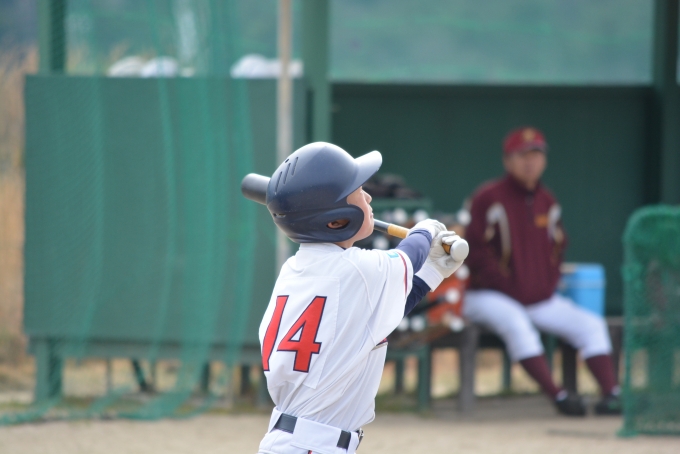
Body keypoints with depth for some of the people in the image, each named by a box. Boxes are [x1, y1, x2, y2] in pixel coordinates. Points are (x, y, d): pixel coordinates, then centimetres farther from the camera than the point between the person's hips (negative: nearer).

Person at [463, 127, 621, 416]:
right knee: (516, 323, -37)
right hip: (489, 296, -7)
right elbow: (476, 252, -13)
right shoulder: (488, 199, -10)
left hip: (542, 299, 7)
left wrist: (549, 285, 5)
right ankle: (557, 395, -43)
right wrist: (509, 286, -16)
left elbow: (557, 248, 21)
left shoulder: (548, 203, 10)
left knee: (591, 324, -8)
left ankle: (611, 395, -20)